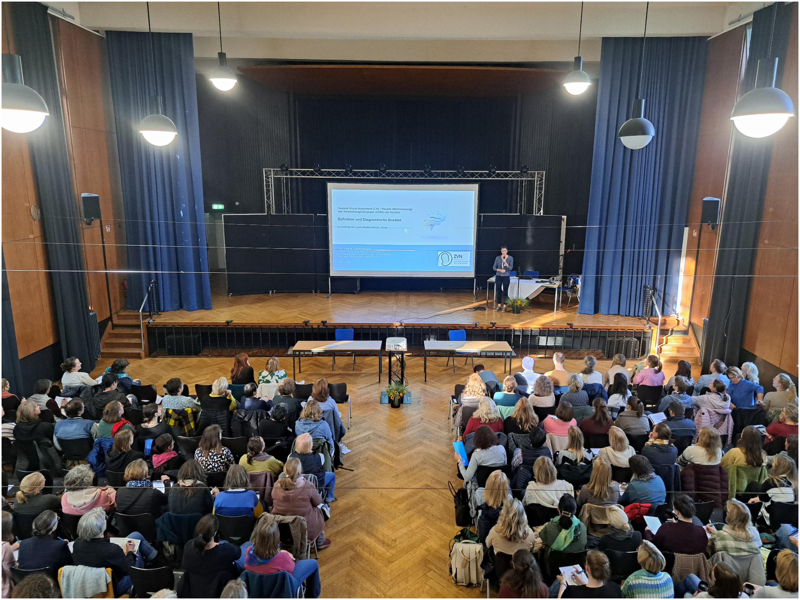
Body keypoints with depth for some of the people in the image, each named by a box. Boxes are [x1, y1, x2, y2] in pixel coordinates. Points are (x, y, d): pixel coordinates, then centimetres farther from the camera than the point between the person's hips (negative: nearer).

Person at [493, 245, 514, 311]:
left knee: (505, 291, 0)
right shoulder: (497, 258, 0)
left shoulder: (510, 258, -4)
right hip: (498, 276, 2)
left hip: (506, 277, -2)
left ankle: (504, 306, 7)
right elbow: (494, 267, 3)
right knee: (498, 291, 6)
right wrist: (500, 270, -14)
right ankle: (499, 305, 17)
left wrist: (505, 262, -24)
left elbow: (511, 268, -12)